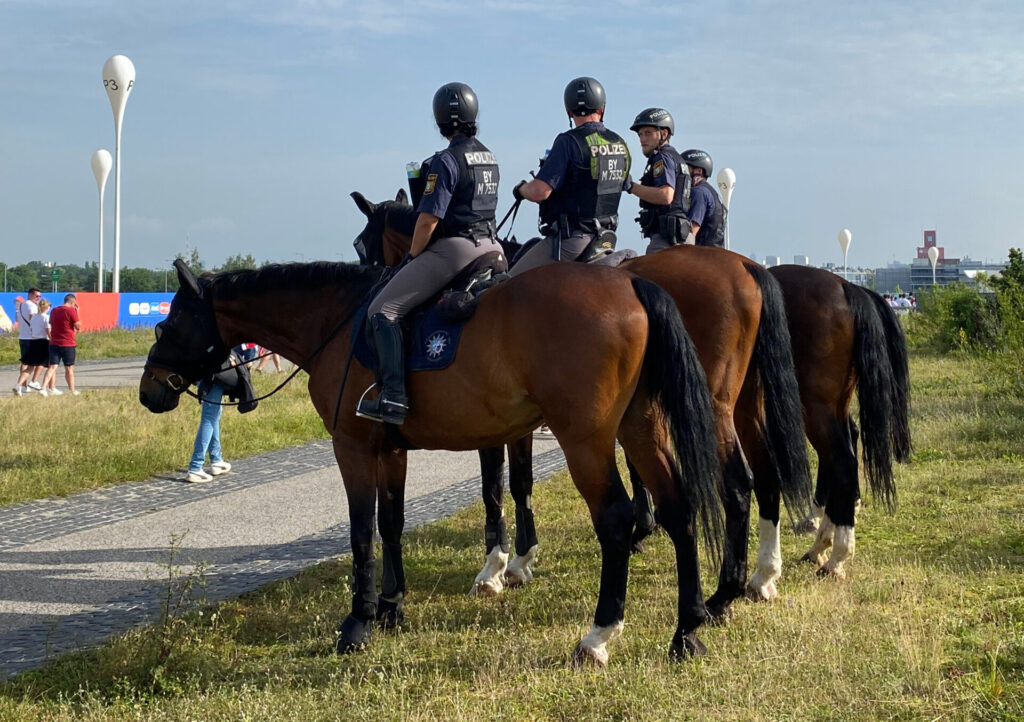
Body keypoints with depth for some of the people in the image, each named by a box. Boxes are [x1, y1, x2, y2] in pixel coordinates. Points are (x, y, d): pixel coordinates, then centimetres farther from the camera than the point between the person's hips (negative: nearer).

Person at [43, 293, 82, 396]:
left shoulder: (54, 310, 11)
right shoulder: (71, 311, -10)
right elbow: (78, 327, -9)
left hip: (54, 343, 5)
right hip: (68, 344, -5)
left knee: (53, 366, 1)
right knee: (69, 368, 8)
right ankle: (72, 390, 19)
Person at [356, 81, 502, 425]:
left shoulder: (446, 161, -14)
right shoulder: (489, 158, 14)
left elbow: (428, 219, -16)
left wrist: (412, 256, -2)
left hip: (451, 248, -9)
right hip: (489, 246, 9)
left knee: (384, 310, -8)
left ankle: (393, 397, -19)